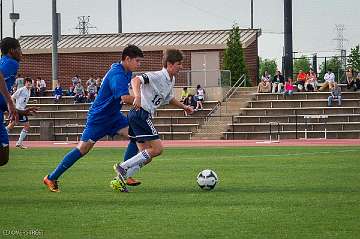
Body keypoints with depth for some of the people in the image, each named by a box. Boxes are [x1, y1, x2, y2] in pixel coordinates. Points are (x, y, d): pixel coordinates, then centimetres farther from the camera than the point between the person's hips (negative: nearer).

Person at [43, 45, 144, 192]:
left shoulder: (126, 73, 6)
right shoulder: (117, 75, -25)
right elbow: (125, 98, -38)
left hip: (113, 116, 9)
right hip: (98, 117, -9)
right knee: (83, 149, -9)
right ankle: (51, 178, 1)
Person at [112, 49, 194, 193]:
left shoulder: (171, 80, 16)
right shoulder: (158, 76, -14)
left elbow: (169, 98, 35)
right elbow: (136, 80, -28)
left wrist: (184, 107, 31)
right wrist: (137, 96, -44)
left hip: (140, 116, 10)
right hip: (141, 114, -10)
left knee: (146, 157, 8)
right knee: (157, 149, -13)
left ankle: (119, 180, 7)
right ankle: (123, 168, -11)